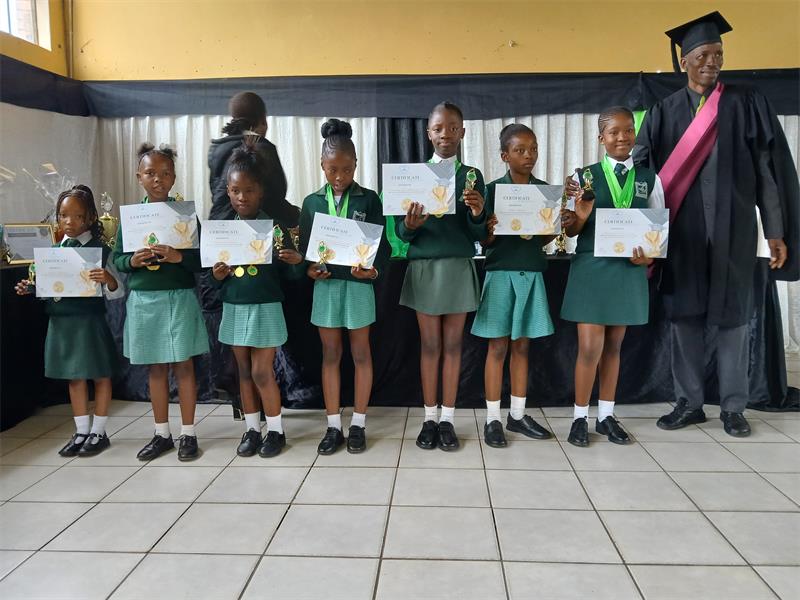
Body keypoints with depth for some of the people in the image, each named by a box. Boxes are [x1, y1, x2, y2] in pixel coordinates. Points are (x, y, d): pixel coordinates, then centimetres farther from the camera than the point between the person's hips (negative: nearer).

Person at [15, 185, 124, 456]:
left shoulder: (99, 250, -7)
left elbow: (117, 293, -9)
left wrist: (109, 279, -30)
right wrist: (30, 288, -3)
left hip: (90, 321, -5)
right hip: (61, 322, 5)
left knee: (100, 375, 7)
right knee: (75, 378, 14)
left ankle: (98, 432, 20)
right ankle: (81, 432, 25)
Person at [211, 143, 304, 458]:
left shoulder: (274, 226, -8)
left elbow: (288, 273, -5)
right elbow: (216, 276, 8)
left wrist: (297, 262, -26)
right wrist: (216, 276, -14)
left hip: (266, 307, -4)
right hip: (234, 307, 4)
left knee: (262, 371, 0)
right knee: (244, 371, 12)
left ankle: (276, 430, 17)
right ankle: (251, 429, 25)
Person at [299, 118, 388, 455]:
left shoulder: (369, 199, -1)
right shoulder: (312, 202, 6)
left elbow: (380, 243, -4)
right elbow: (304, 246, 7)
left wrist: (373, 270, -24)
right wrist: (310, 270, -14)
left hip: (358, 283, -2)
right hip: (325, 284, 2)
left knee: (360, 354, 7)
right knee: (330, 355, 8)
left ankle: (358, 425, 18)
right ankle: (333, 426, 18)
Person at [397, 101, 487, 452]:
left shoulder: (472, 176, 3)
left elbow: (479, 236, 0)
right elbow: (401, 232, 0)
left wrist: (477, 214, -21)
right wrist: (410, 225, -22)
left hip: (459, 268, 0)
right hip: (424, 267, 0)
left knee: (452, 345, 7)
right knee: (429, 345, 7)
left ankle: (448, 420, 17)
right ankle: (429, 419, 18)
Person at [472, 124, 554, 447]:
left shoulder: (544, 190, 7)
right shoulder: (492, 190, -4)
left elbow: (544, 238, 13)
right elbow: (483, 242, -3)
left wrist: (553, 229, -7)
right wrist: (493, 231, -24)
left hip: (531, 274, 4)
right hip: (500, 273, -4)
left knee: (521, 346, 10)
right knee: (498, 347, 1)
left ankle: (517, 415, 21)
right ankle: (492, 418, 10)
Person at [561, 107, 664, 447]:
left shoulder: (649, 179, 5)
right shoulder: (584, 176, -3)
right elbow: (570, 231, 0)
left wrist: (649, 256, -8)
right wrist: (581, 216, -21)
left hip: (630, 270, 3)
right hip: (591, 267, -3)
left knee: (614, 346, 13)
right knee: (590, 347, -3)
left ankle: (606, 416, 25)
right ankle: (580, 417, 14)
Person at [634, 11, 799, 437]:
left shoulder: (747, 105, 4)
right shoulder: (664, 113, 7)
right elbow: (643, 174, 2)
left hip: (731, 230, -1)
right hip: (681, 232, 1)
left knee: (731, 315, 5)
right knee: (683, 315, 4)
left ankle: (732, 407, 18)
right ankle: (689, 403, 17)